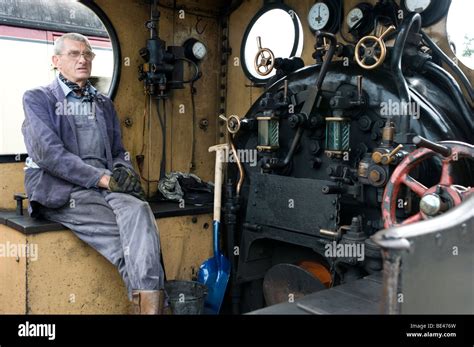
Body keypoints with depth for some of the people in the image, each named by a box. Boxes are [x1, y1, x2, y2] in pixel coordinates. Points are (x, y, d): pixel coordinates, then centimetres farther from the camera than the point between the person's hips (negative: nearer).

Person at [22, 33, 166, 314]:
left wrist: (124, 172, -4)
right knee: (135, 230, -28)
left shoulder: (104, 103, 24)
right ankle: (148, 297, -20)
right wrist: (103, 178, -17)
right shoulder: (38, 99, 7)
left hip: (104, 186, 4)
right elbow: (49, 153, -8)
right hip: (61, 191, -3)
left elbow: (119, 152, 22)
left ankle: (148, 303, -40)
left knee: (138, 210, -32)